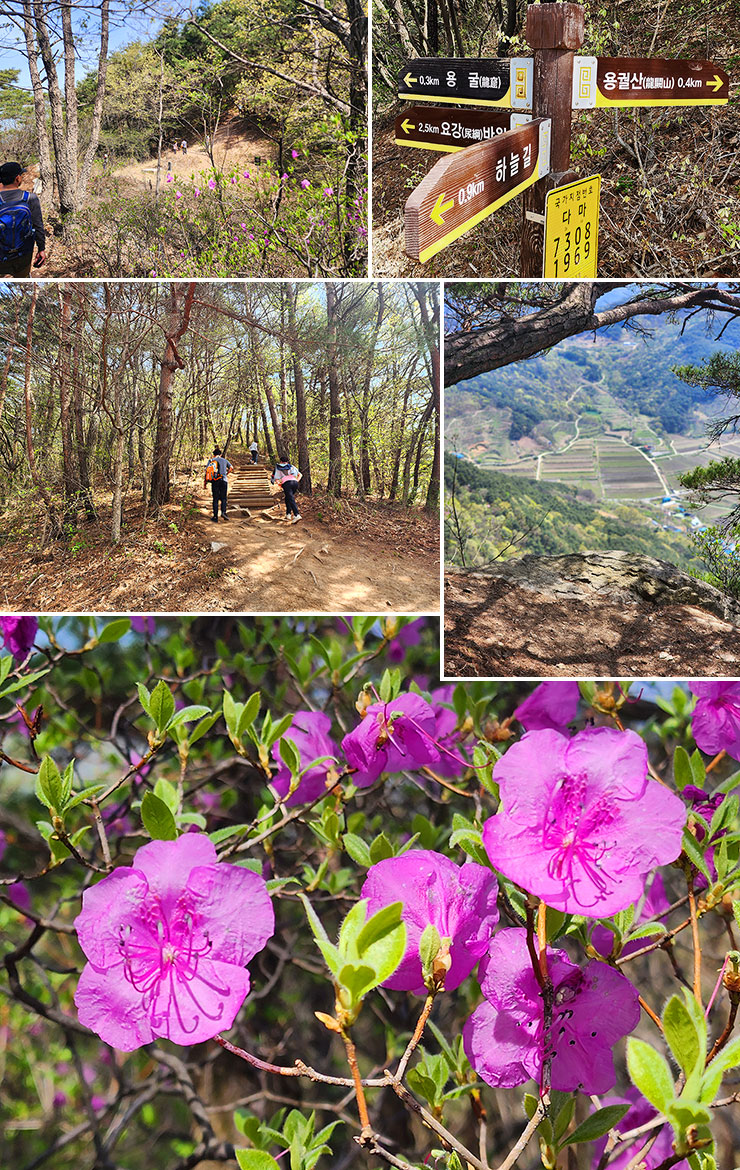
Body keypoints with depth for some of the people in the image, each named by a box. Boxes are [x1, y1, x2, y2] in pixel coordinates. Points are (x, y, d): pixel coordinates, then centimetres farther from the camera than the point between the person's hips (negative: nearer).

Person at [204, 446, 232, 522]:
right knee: (223, 498, 7)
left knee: (215, 499, 5)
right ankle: (223, 512, -16)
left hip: (214, 482, 0)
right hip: (223, 480, 0)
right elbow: (231, 468, 23)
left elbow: (206, 471, -1)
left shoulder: (211, 461, 6)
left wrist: (204, 482, 4)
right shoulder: (224, 460, 10)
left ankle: (215, 516, 2)